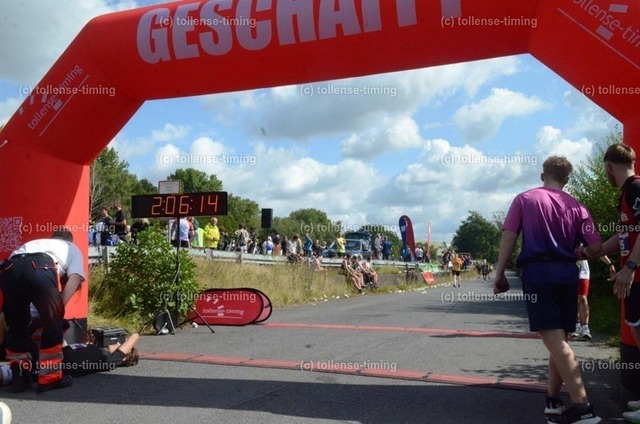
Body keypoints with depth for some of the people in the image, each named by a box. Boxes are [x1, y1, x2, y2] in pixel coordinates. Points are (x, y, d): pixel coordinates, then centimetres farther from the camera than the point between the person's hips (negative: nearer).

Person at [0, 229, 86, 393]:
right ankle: (50, 378, 19)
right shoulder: (73, 249, 34)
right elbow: (75, 278, 14)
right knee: (53, 324, 13)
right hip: (40, 268, -4)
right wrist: (59, 306, 13)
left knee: (16, 326, 21)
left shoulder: (34, 243, 46)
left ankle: (20, 378, 26)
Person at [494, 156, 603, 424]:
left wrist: (499, 274, 3)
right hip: (567, 275, 4)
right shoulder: (576, 207, 11)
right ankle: (552, 401, 22)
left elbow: (508, 238, -2)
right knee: (559, 339, 15)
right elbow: (596, 248, 4)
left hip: (537, 273, -4)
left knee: (555, 341, -9)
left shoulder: (524, 200, 6)